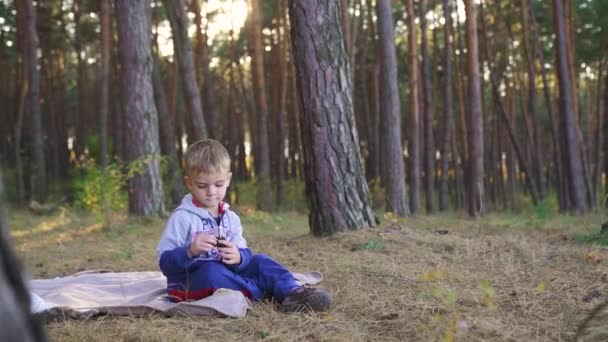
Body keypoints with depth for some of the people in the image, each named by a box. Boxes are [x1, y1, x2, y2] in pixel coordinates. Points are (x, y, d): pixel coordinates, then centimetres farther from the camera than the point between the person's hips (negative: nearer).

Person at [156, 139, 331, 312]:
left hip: (225, 275, 6)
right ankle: (261, 292, -23)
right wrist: (190, 251, -33)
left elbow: (244, 254, 1)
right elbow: (165, 262, -14)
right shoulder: (182, 218, -9)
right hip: (191, 286, -6)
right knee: (211, 271, -35)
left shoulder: (230, 217, 9)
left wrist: (238, 257, -23)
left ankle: (292, 291, -28)